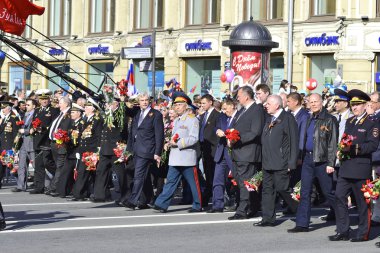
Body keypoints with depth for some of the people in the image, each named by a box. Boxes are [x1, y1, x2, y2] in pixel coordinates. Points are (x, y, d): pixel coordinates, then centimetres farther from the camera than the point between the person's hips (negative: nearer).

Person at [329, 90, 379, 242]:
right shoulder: (349, 122, 18)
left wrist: (353, 148, -22)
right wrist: (340, 151, 4)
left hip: (361, 169, -7)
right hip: (346, 168, 7)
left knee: (362, 201, 1)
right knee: (339, 197, 1)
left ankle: (363, 233, 10)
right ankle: (342, 232, 7)